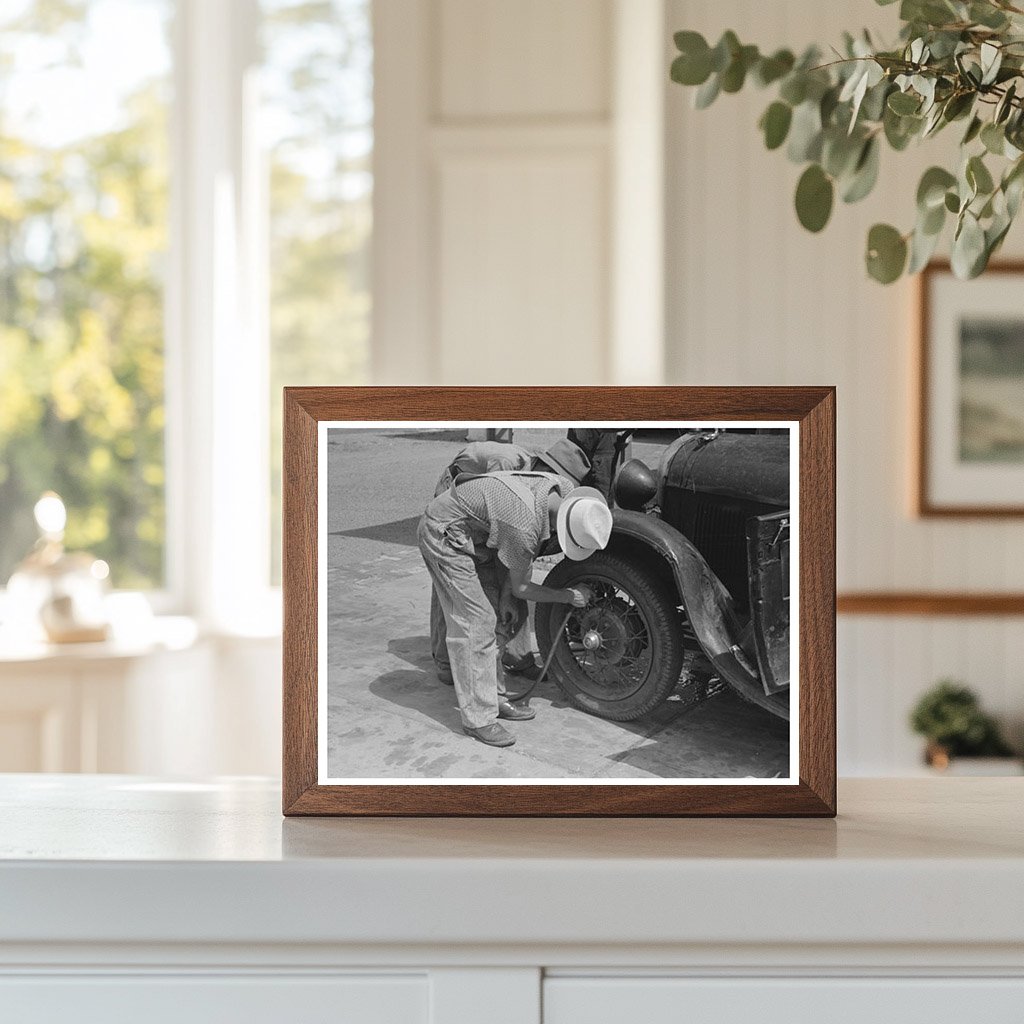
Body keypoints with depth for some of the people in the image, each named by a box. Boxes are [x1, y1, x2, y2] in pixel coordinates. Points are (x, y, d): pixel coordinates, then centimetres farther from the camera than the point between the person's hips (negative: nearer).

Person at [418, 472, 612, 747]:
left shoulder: (566, 489, -13)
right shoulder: (524, 526, -36)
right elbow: (519, 588, -16)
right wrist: (568, 597, -7)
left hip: (473, 535, 9)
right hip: (444, 535, -9)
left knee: (497, 619, 10)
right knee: (475, 623, -11)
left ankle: (494, 698, 21)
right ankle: (478, 718, -5)